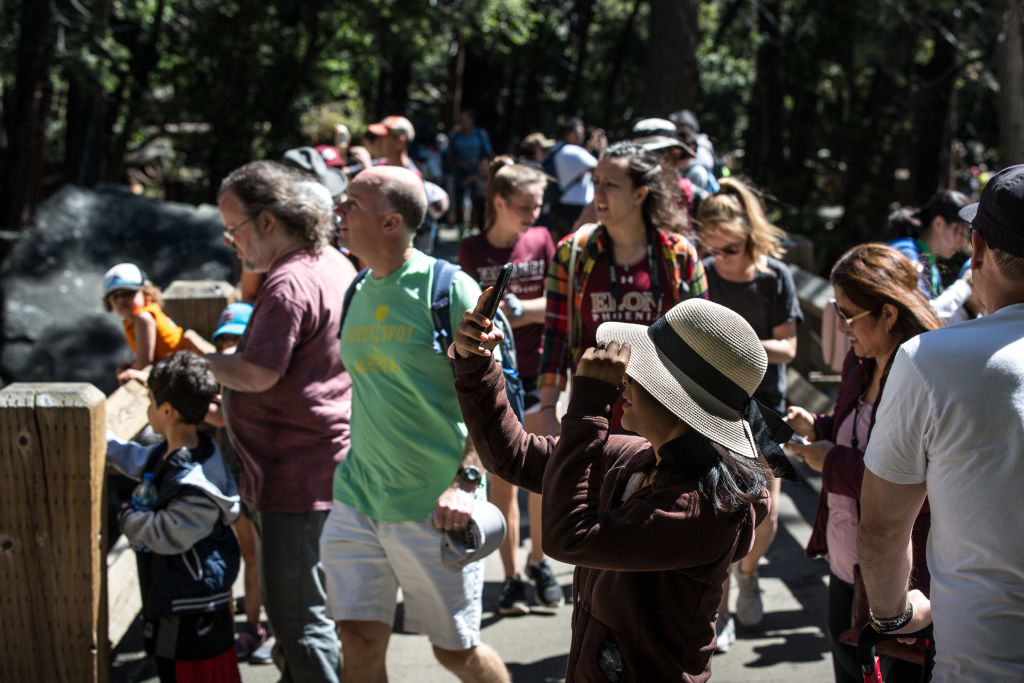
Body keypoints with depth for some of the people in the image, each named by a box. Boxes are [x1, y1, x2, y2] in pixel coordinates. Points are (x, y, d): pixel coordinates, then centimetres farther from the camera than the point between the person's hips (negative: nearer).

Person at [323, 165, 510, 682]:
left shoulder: (448, 288, -11)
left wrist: (465, 481, -22)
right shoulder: (358, 293, 8)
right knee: (359, 640, 2)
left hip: (434, 505, -5)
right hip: (358, 498, 6)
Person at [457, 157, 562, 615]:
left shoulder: (541, 240, 2)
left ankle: (538, 560, 24)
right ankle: (511, 576, 10)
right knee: (502, 476, 3)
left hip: (536, 373, 1)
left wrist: (516, 308, -15)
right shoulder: (471, 250, -2)